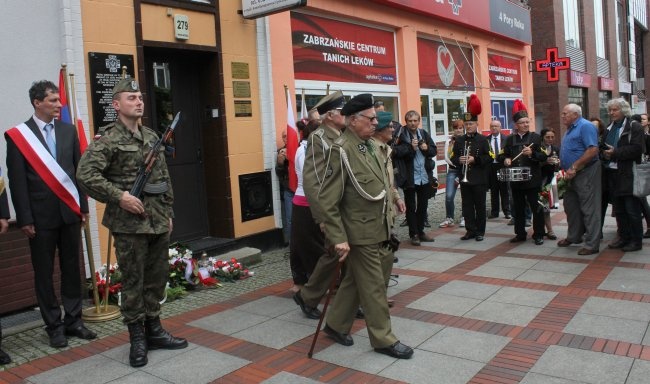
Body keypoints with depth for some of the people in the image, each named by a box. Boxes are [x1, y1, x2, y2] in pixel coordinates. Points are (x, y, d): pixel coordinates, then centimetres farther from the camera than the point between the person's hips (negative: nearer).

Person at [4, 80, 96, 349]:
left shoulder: (68, 130, 8)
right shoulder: (17, 135, -3)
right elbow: (16, 180, -5)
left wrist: (83, 205, 6)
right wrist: (25, 218, -9)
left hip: (69, 211, 4)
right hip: (41, 215, -3)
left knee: (72, 268, 9)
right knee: (44, 272, 6)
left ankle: (73, 320, 21)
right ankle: (54, 326, 17)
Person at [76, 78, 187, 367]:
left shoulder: (152, 136, 12)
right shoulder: (107, 139, -8)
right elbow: (85, 174, -17)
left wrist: (168, 212, 14)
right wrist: (119, 196, -20)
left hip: (158, 220, 6)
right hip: (129, 222, -6)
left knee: (157, 277, 13)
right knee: (133, 281, 3)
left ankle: (154, 330, 27)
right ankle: (137, 338, 16)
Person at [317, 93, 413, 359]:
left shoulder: (369, 145, 9)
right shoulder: (342, 150, -18)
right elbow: (327, 199, -20)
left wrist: (384, 223, 17)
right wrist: (339, 238, -22)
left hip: (374, 228, 8)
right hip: (360, 232, -8)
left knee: (355, 280, 18)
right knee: (373, 285, 3)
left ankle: (336, 325, 34)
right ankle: (384, 339, 18)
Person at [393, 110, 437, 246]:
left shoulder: (424, 134, 9)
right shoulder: (401, 135, -8)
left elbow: (434, 150, 12)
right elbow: (396, 152, -18)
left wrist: (427, 148, -8)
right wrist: (410, 147, -25)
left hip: (425, 177, 5)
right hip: (409, 177, -5)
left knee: (423, 206, 13)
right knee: (411, 207, 5)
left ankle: (420, 231, 25)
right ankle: (413, 234, 13)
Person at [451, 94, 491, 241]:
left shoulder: (483, 140, -1)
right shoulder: (459, 141, 8)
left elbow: (488, 158, -6)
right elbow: (454, 158, 8)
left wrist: (474, 159, -18)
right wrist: (459, 160, -13)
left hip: (479, 179, -3)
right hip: (464, 179, 3)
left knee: (480, 206, 4)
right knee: (467, 206, 5)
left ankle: (480, 231, 13)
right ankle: (470, 230, 14)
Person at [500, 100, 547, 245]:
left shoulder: (535, 137, 0)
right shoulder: (510, 139, 9)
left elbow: (544, 157, -4)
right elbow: (504, 154, 16)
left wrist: (532, 153, -22)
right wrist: (505, 159, -7)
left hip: (532, 179, -3)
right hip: (516, 179, 3)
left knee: (536, 207, 0)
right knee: (518, 208, 10)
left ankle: (538, 235, 10)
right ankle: (520, 234, 21)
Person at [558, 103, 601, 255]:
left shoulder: (585, 126, -12)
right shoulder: (570, 129, 17)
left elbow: (593, 150, -22)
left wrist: (574, 167, -22)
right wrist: (561, 163, 7)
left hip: (585, 173, -10)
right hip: (572, 175, 10)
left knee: (589, 209, -4)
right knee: (571, 206, 17)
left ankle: (592, 244, 1)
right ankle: (573, 236, 31)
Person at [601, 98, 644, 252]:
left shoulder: (634, 127, -6)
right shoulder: (610, 128, 16)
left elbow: (636, 149, -17)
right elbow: (606, 147, 22)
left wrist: (615, 153, -19)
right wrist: (605, 153, 0)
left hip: (629, 175, -7)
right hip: (614, 174, 7)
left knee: (632, 210, -2)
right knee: (619, 210, 12)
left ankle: (636, 241, 7)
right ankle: (624, 238, 21)